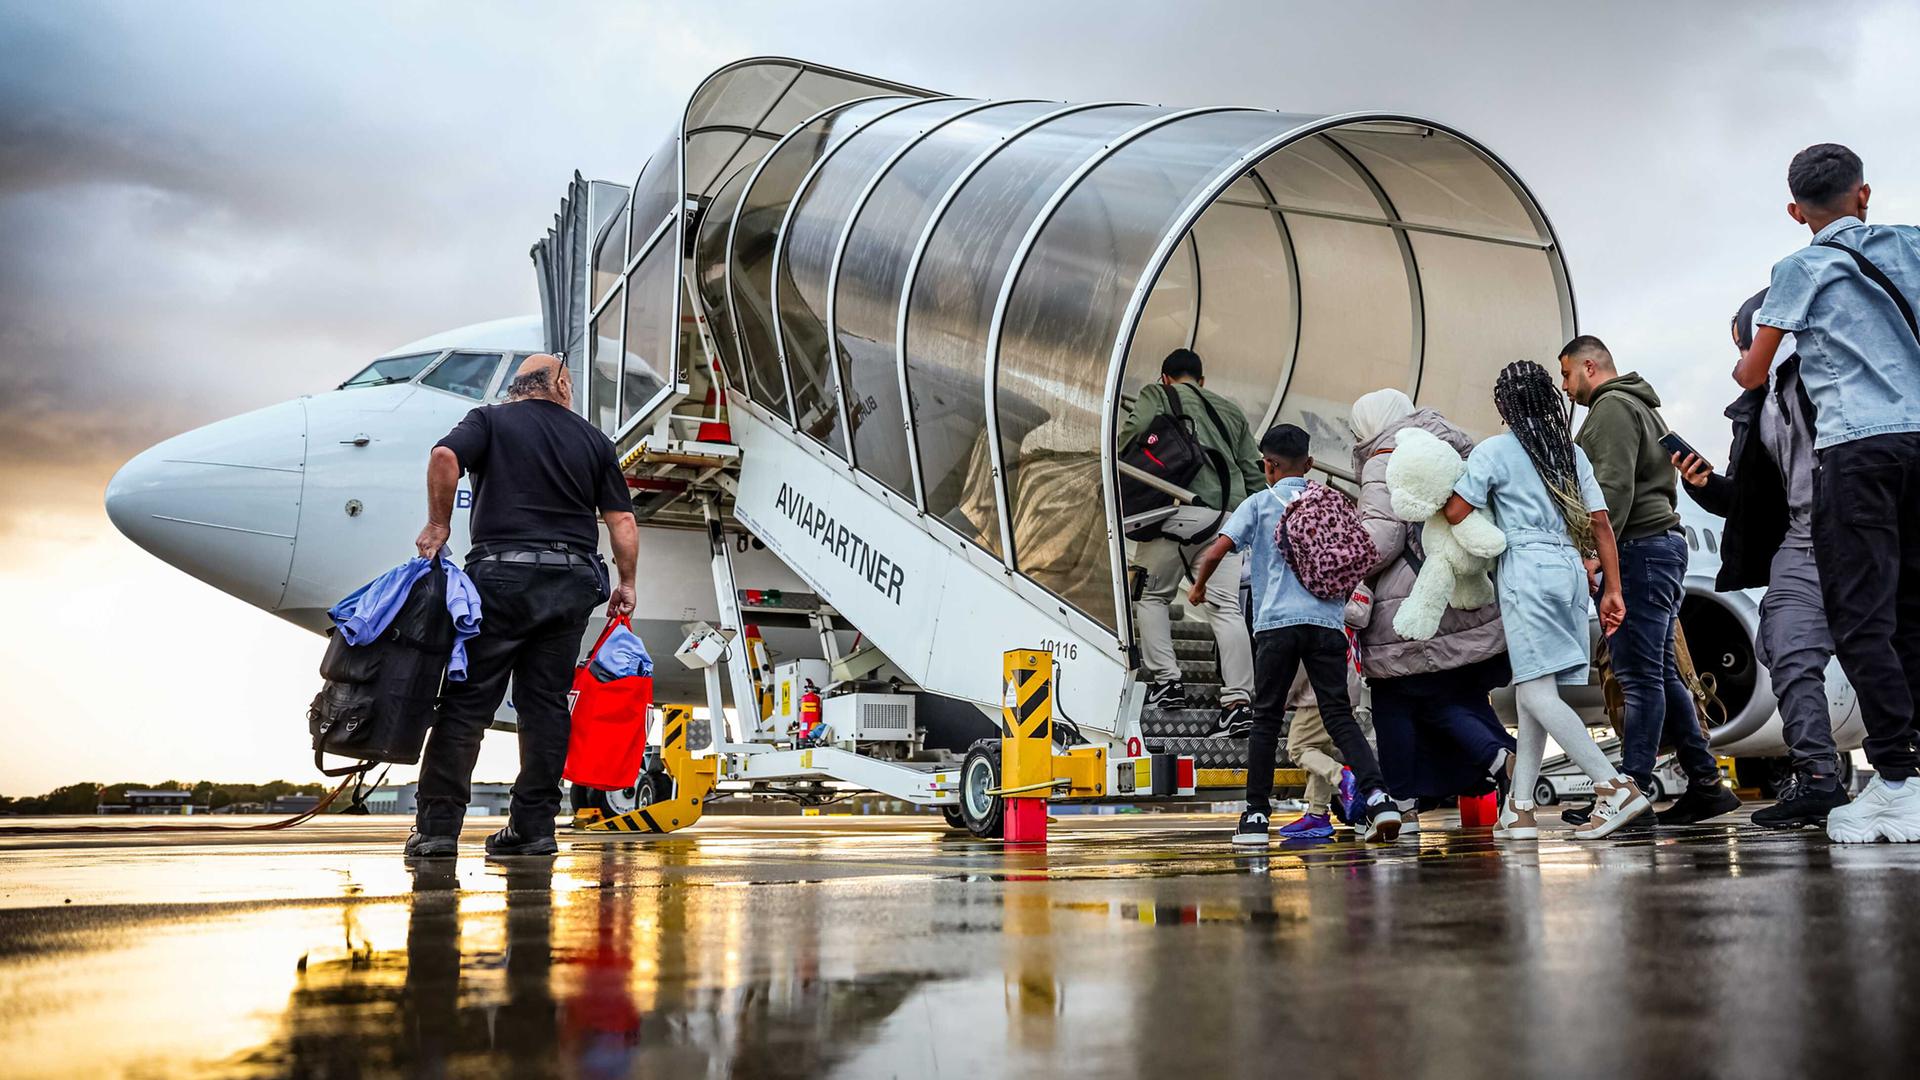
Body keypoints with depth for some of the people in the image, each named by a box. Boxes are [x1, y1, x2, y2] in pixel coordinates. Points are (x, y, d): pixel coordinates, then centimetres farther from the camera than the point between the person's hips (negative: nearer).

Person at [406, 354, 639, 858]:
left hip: (502, 574, -2)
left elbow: (445, 456, -12)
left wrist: (438, 524, -2)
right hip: (572, 580, 2)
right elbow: (622, 521, 10)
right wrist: (626, 582, 19)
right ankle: (534, 826, 6)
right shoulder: (593, 440, 15)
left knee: (467, 700, 1)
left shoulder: (490, 420, 9)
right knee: (545, 704, 7)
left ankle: (438, 824, -1)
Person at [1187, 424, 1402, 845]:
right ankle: (1377, 796, -15)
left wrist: (1198, 588, 16)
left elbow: (1215, 551, -2)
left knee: (1266, 719, 7)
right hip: (1328, 620, 2)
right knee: (1339, 715, 3)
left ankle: (1256, 815, 8)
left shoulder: (1259, 504, 7)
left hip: (1278, 621, -2)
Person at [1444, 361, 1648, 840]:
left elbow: (1456, 512, -9)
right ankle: (1519, 809, 9)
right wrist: (1612, 589, 12)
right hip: (1570, 567, 7)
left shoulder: (1494, 451, -2)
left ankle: (1615, 787, -18)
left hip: (1527, 570, -7)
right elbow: (1600, 521, 10)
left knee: (1536, 693, -8)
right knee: (1530, 693, 9)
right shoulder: (1571, 452, 15)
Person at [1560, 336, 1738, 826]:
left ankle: (1631, 793, -10)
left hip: (1639, 548, -10)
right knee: (1661, 675, 10)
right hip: (1665, 543, 10)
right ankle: (1705, 784, 11)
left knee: (1639, 677, -11)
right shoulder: (1643, 407, 27)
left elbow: (1614, 487, -18)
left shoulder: (1612, 406, -6)